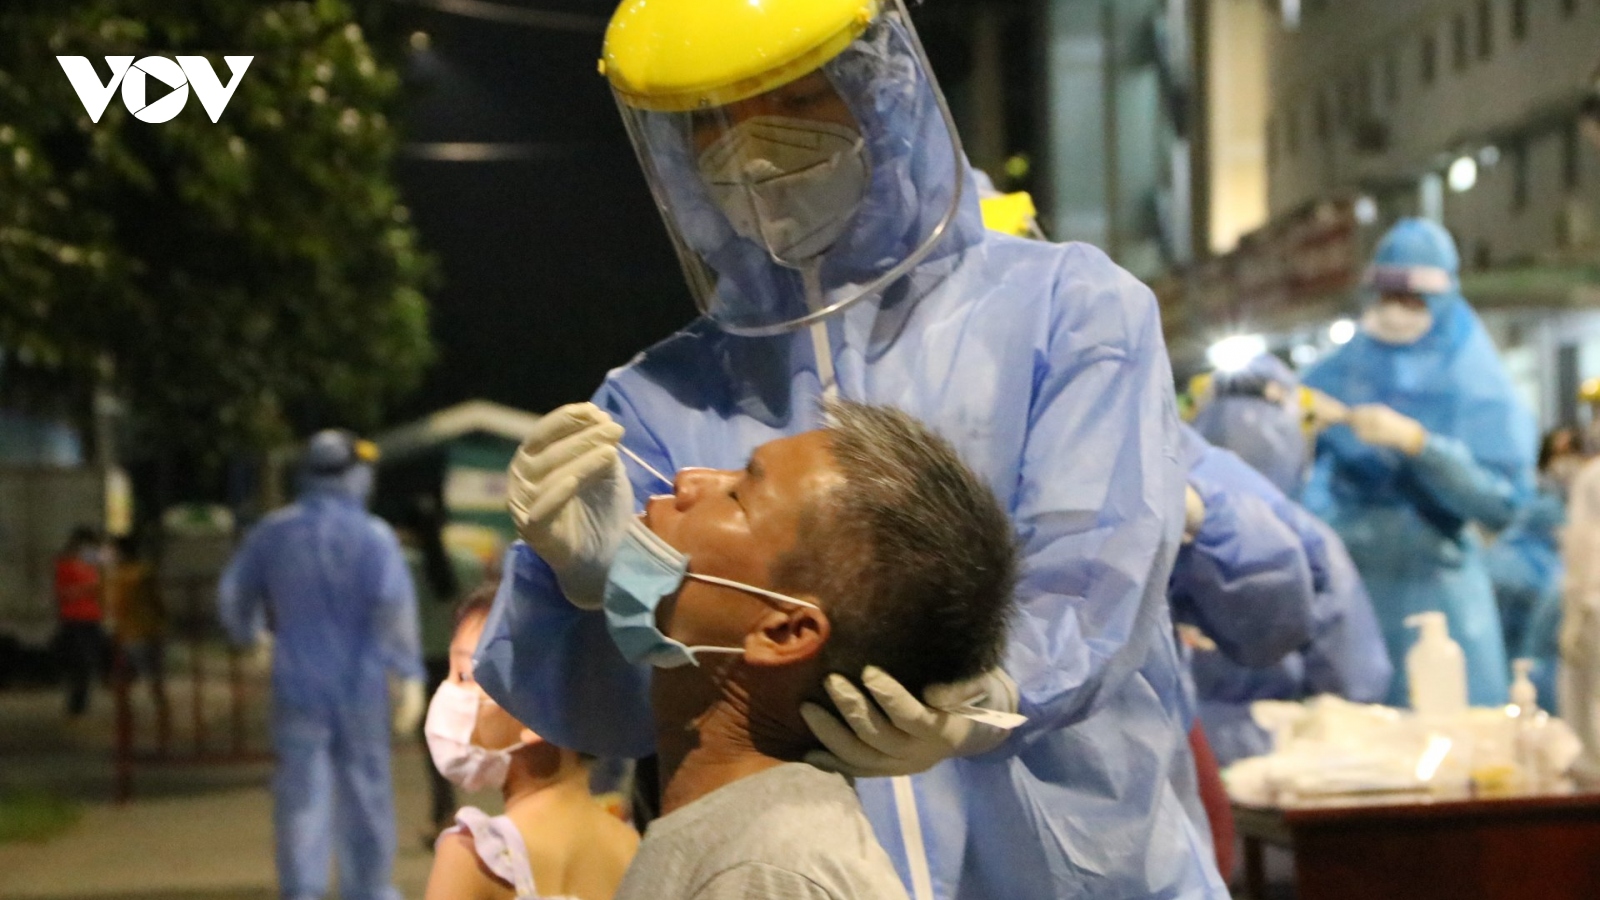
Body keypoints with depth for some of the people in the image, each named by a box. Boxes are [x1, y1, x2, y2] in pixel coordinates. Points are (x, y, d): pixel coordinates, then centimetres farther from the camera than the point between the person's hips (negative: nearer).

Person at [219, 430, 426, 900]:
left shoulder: (272, 532, 2)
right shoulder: (372, 536, -9)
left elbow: (233, 596, 11)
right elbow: (395, 603, -19)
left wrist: (248, 635, 32)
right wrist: (410, 675, -16)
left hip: (296, 686, 2)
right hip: (359, 684, -2)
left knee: (301, 795, 1)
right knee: (364, 790, 12)